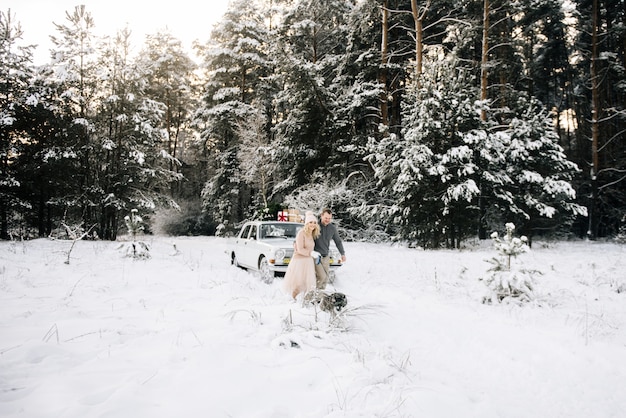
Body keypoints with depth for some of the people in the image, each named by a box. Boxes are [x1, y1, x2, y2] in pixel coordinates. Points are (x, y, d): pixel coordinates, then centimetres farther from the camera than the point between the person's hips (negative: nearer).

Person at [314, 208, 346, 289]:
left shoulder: (332, 228, 3)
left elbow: (338, 241, 15)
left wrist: (342, 253, 18)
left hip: (326, 257, 5)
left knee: (325, 278, 7)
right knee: (321, 276, -14)